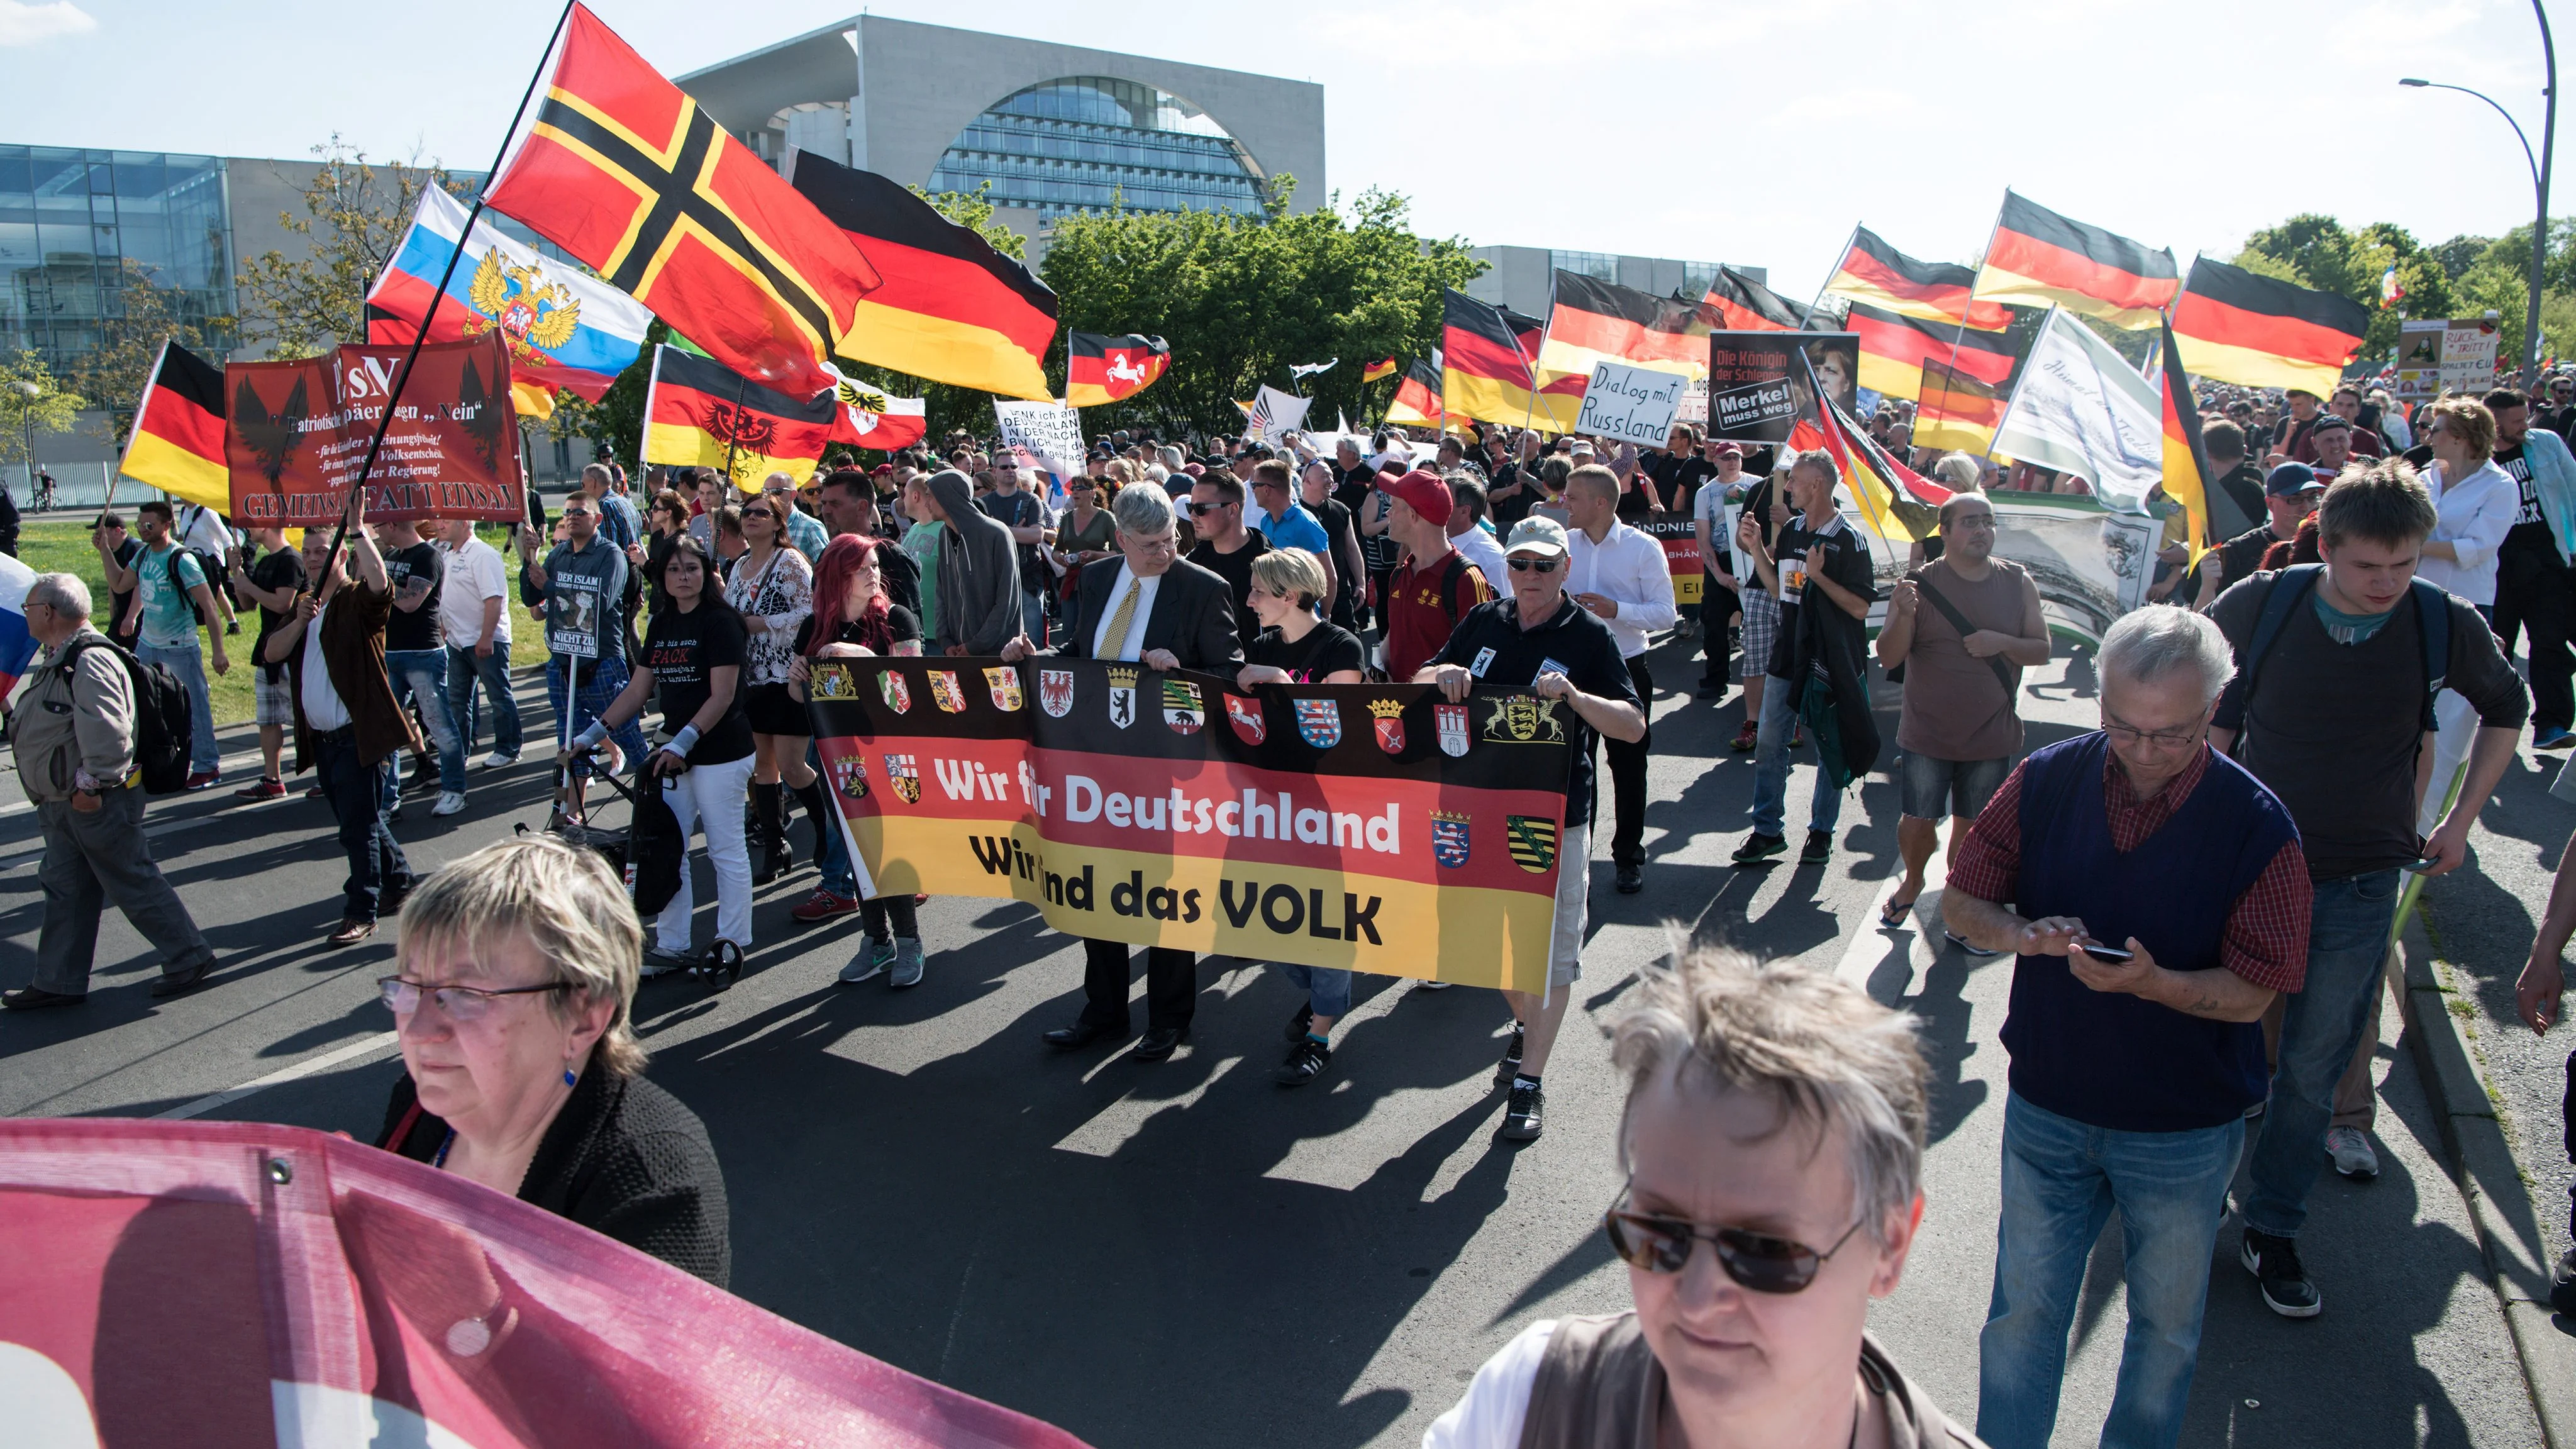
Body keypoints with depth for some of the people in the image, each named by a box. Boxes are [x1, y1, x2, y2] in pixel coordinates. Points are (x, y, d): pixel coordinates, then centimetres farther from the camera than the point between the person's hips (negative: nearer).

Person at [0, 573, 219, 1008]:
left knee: (134, 883, 0)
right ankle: (59, 981, 21)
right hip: (62, 804, 10)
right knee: (64, 890, 14)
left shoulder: (90, 662, -22)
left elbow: (107, 732, -29)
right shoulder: (59, 660, 12)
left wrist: (90, 784, -22)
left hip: (98, 804, -10)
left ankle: (189, 957, 12)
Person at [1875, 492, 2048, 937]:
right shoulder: (1920, 583, -8)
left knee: (1971, 826, 11)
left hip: (1992, 735, 2)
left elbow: (2042, 651, 2)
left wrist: (2003, 643, -18)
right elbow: (1889, 658, -12)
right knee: (1918, 821, 5)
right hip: (1928, 734, -2)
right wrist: (1905, 615, -31)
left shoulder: (2018, 583, 0)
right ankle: (1913, 882, 35)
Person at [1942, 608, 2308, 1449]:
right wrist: (2022, 934, -22)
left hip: (2184, 1131, -1)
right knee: (2023, 1308, 13)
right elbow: (1962, 900, -1)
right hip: (2047, 1107, 1)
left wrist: (2152, 982, -33)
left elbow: (2252, 993, -14)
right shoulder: (2047, 781, -8)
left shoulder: (2256, 826, -15)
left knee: (2166, 1324, 19)